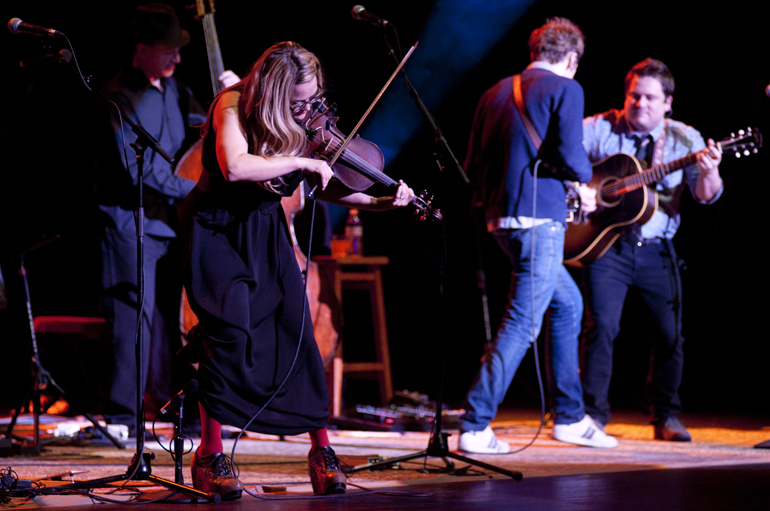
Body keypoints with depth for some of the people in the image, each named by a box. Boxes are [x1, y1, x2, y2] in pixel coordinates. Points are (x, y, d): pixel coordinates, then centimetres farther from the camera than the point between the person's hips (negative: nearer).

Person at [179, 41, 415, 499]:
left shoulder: (305, 125, -5)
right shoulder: (233, 106, -20)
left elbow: (326, 187, -2)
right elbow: (234, 168, -38)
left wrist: (382, 202, -15)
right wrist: (302, 160, -34)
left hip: (265, 231, 5)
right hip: (218, 232, -5)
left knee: (299, 335, -4)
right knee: (231, 332, -18)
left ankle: (322, 450, 6)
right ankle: (210, 456, -7)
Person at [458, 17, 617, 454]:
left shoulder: (495, 93, 17)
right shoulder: (565, 89, -4)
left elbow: (473, 165, 16)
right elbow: (570, 155, -16)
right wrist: (585, 179, 5)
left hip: (500, 218, 8)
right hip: (539, 219, -8)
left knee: (568, 302, 21)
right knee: (523, 323, -6)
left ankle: (570, 416, 24)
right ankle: (475, 427, -10)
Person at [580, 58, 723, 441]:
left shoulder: (685, 139, 3)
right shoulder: (599, 129, 0)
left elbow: (706, 196, -6)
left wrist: (708, 171, -29)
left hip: (656, 251, 2)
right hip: (607, 247, -2)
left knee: (669, 334, 3)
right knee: (601, 327, -11)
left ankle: (665, 416, 19)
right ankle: (593, 414, -1)